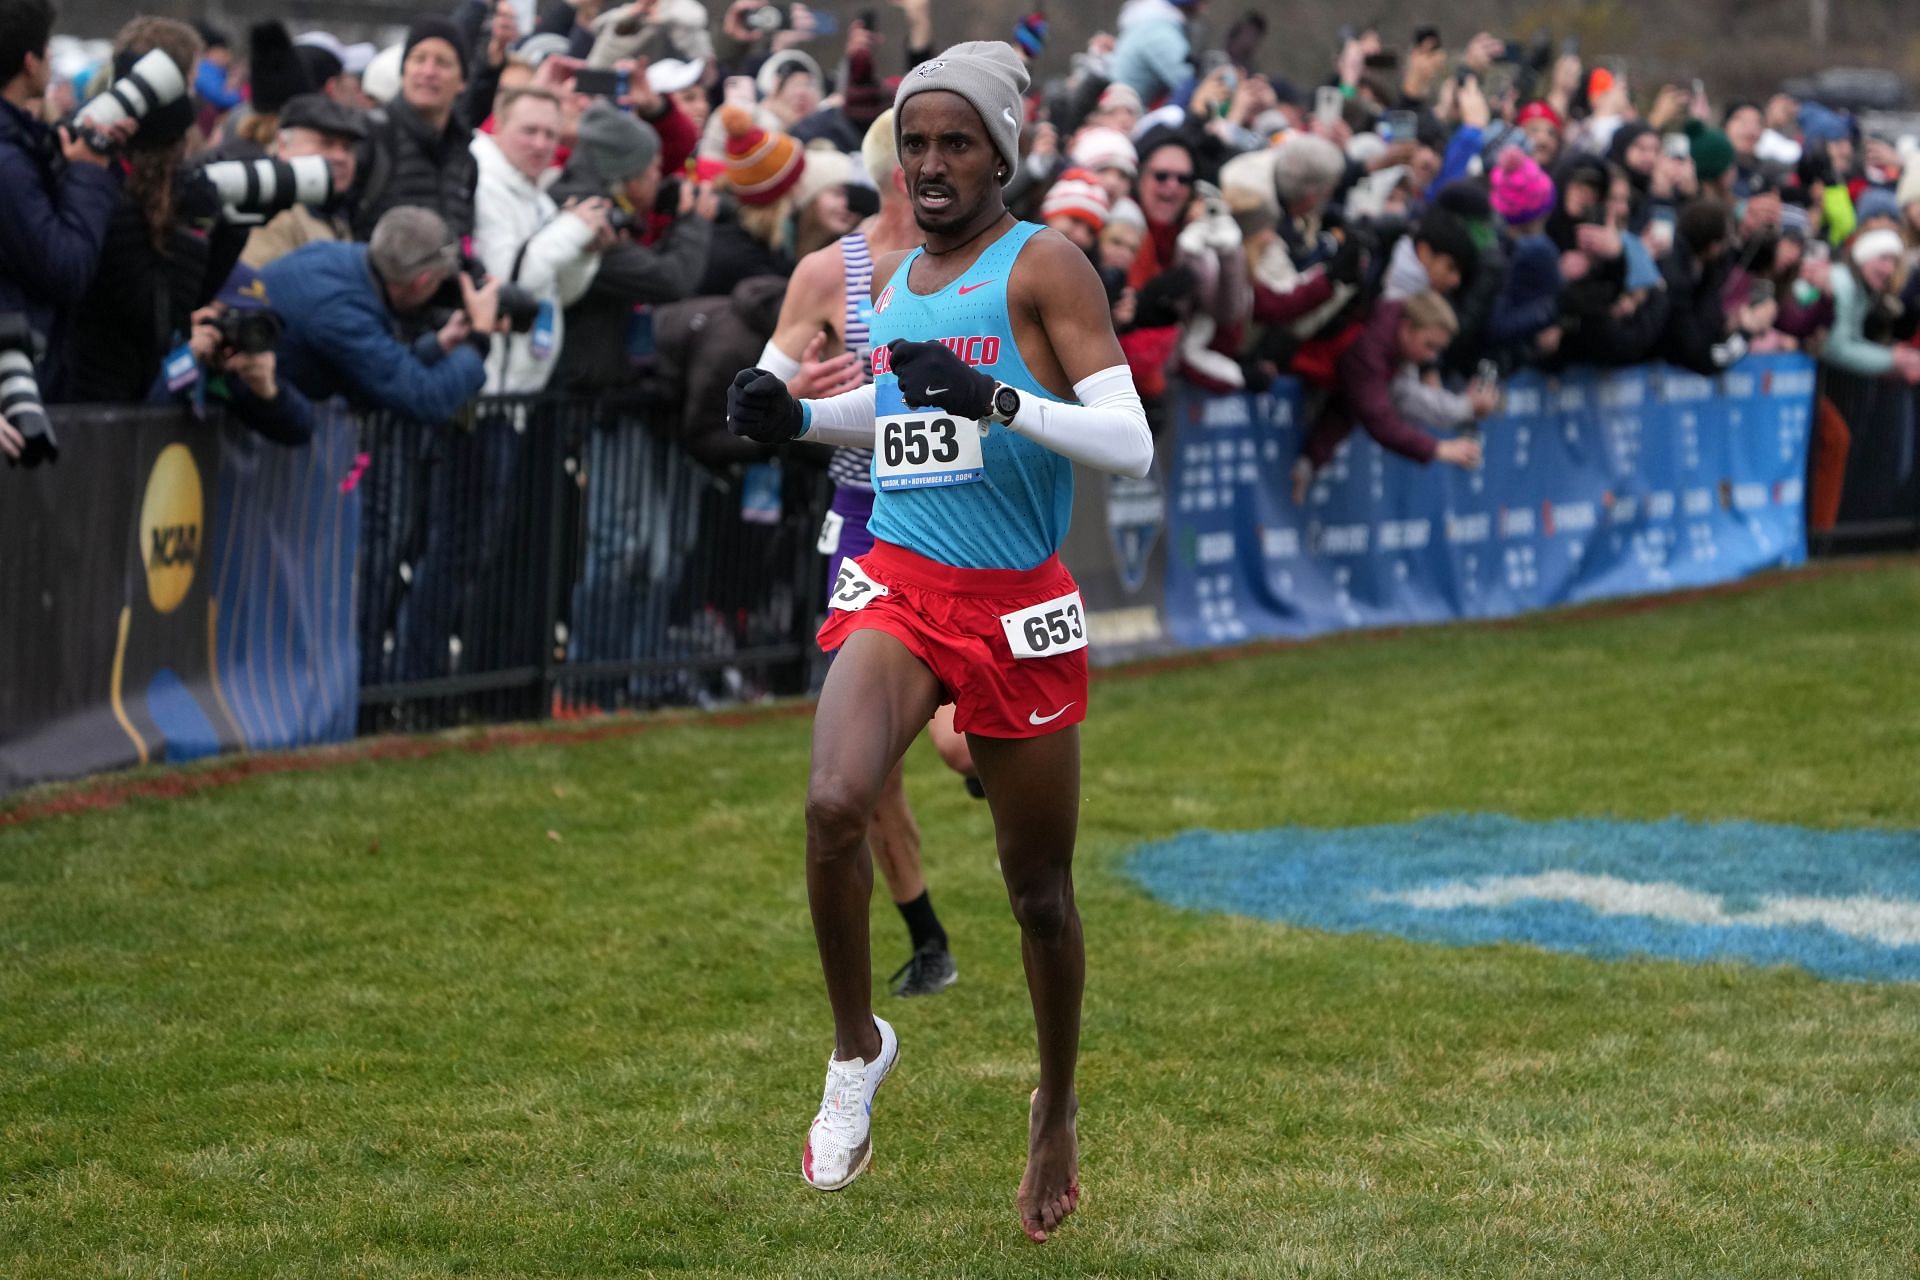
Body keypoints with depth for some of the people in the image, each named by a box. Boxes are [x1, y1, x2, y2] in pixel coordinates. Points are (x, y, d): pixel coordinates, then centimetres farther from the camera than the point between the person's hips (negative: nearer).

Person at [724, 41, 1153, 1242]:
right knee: (836, 803, -25)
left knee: (1040, 890, 7)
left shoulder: (1044, 265, -8)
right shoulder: (894, 277, 11)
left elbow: (1130, 442, -17)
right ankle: (857, 1048, -3)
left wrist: (998, 400, -31)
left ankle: (1058, 1108, 31)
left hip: (1021, 608, -3)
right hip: (899, 587, 4)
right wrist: (801, 416, 12)